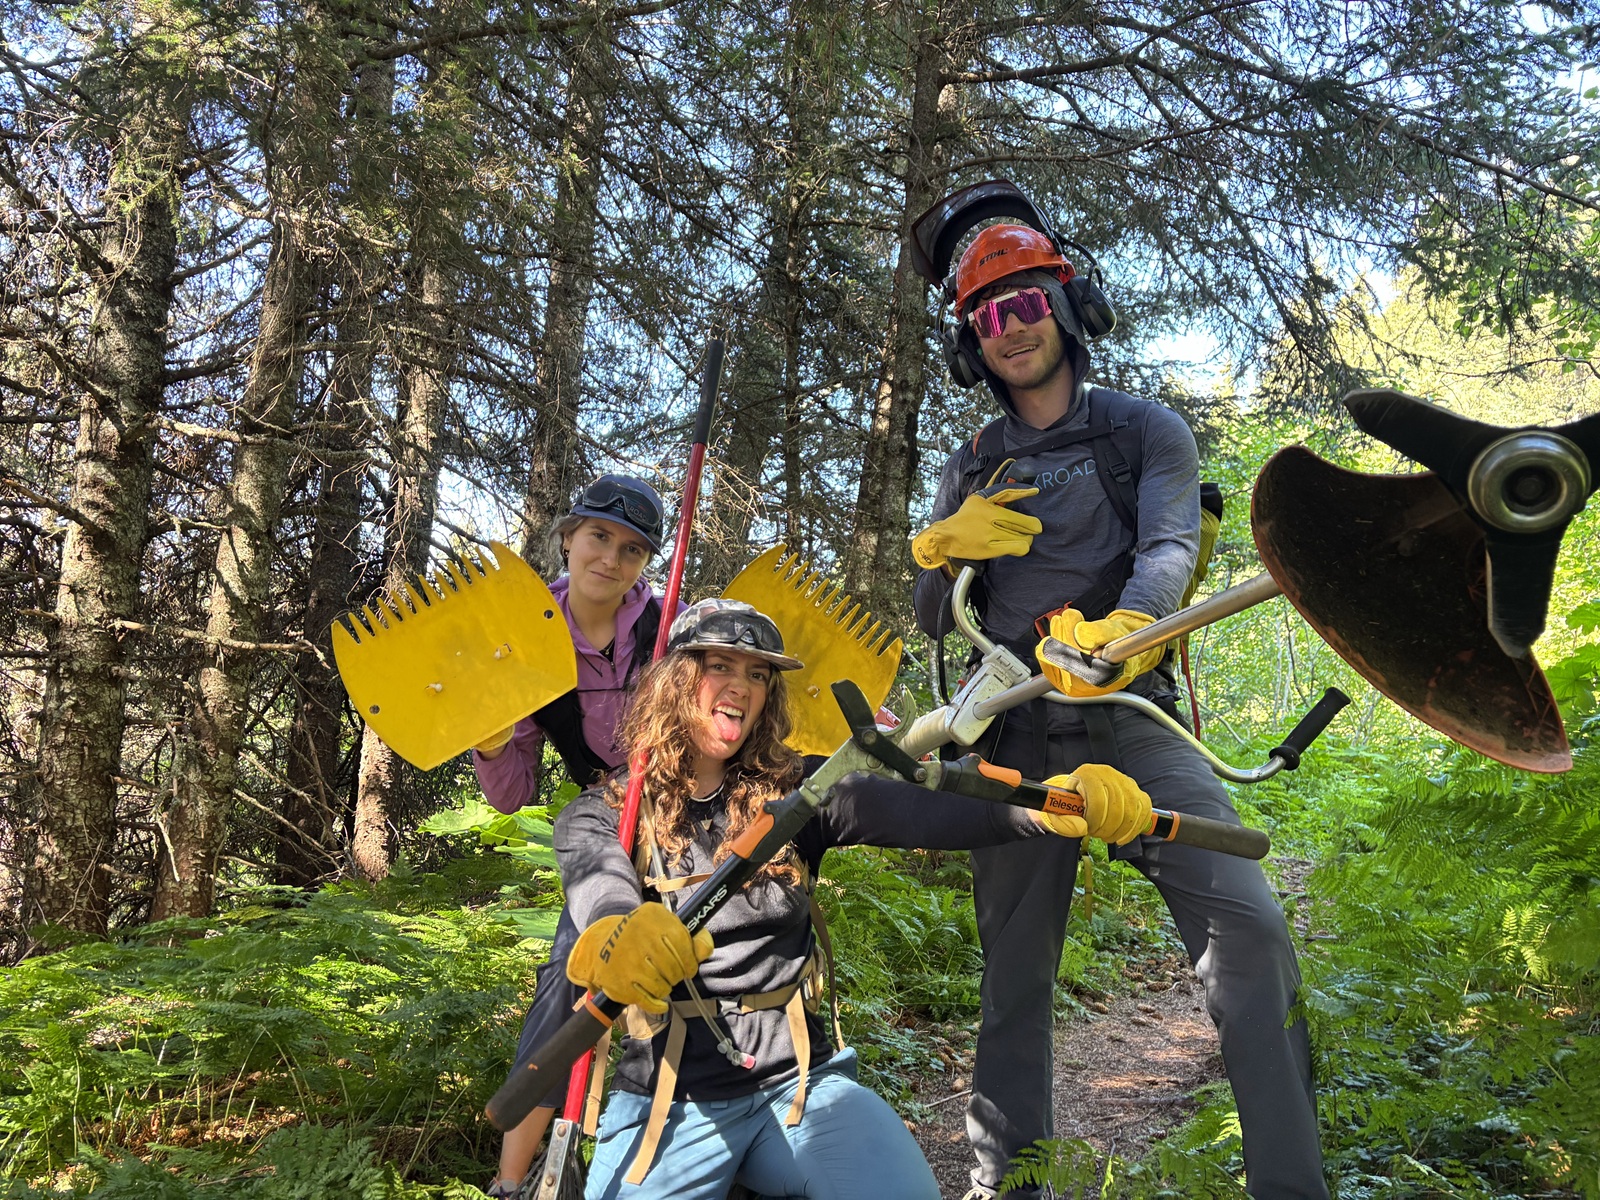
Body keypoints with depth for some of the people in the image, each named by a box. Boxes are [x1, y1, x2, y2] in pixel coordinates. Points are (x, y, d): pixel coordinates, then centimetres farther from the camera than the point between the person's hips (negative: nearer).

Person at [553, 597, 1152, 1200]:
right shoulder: (598, 817, -1)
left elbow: (922, 812, -13)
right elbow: (601, 896, -23)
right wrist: (615, 942, -48)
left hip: (800, 1081, 1)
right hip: (667, 1101, 0)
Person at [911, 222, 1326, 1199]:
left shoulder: (1145, 430, 8)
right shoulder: (971, 473, 17)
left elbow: (1169, 550, -11)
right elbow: (932, 622, 18)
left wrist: (1123, 626, -33)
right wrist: (942, 550, -5)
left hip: (1130, 722, -2)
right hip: (1015, 740, 3)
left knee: (1246, 926, -19)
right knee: (1015, 969, 9)